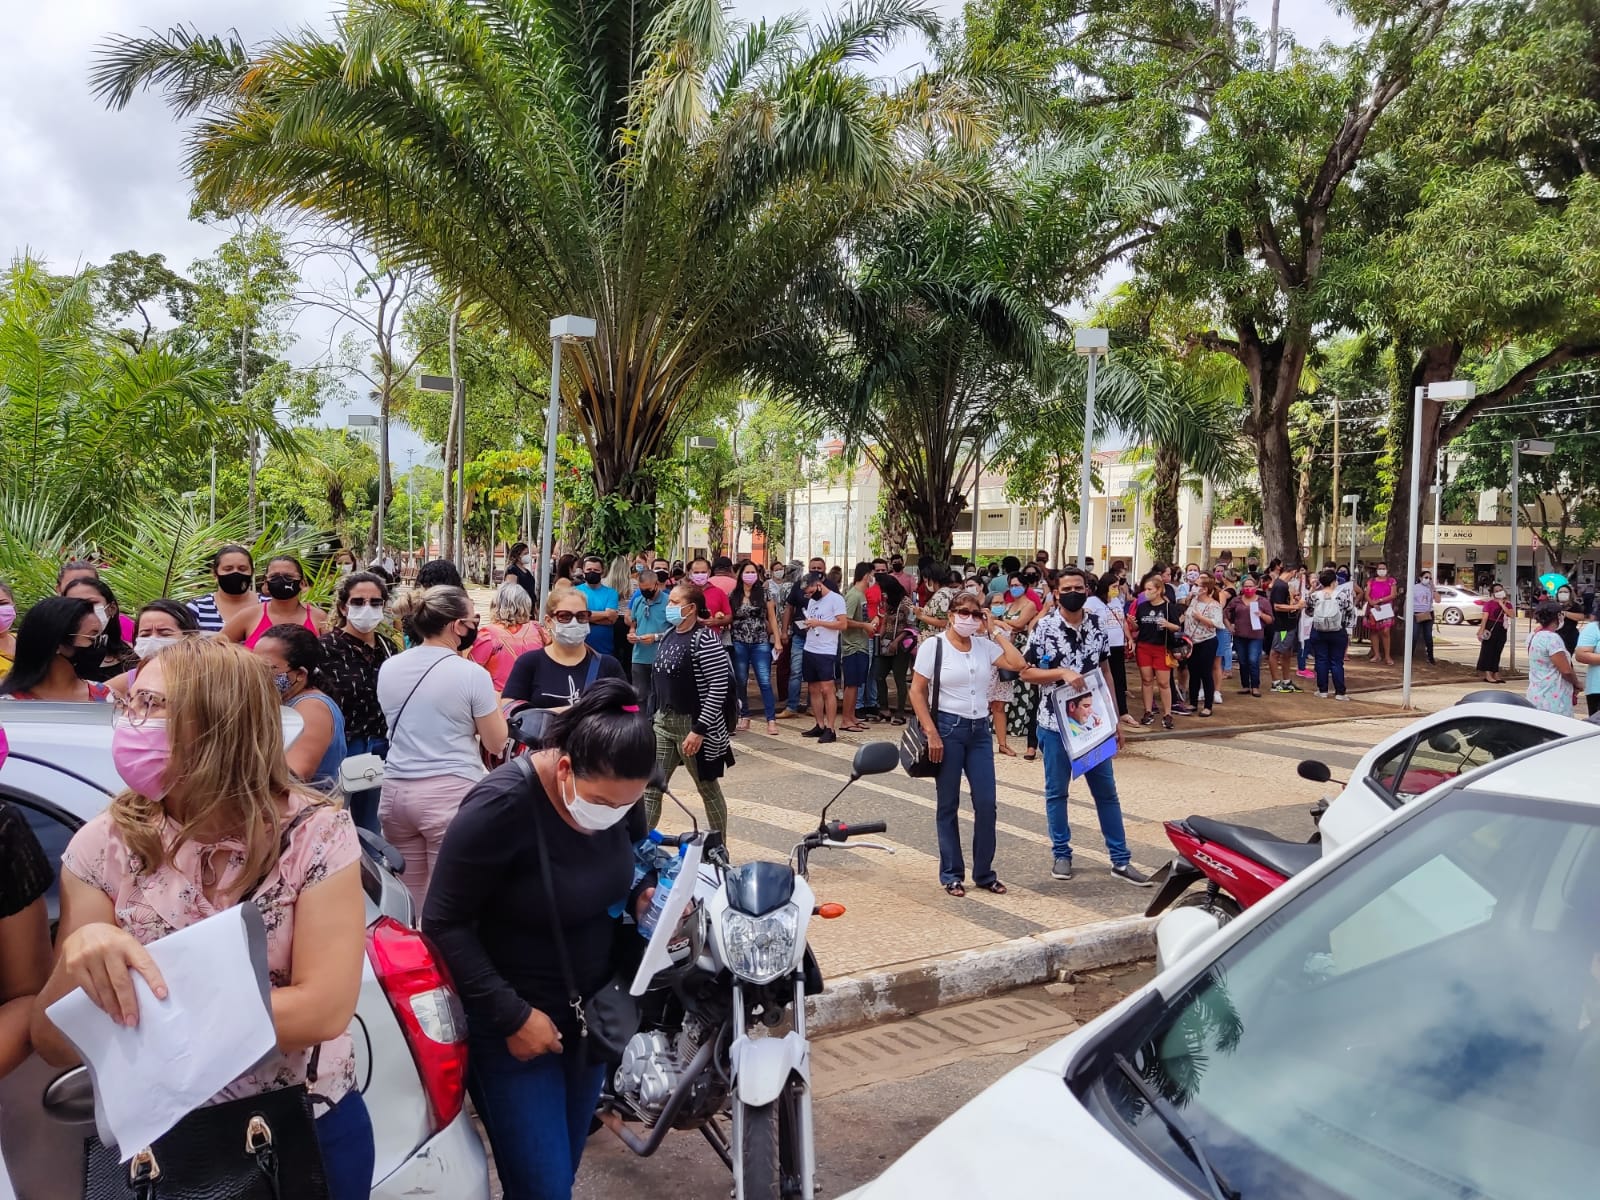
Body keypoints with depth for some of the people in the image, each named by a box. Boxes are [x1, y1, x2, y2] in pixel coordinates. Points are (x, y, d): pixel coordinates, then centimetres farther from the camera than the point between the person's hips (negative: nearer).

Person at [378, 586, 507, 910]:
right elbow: (496, 742, -3)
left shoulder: (388, 668, 6)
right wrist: (494, 701, 12)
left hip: (395, 791, 6)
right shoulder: (472, 673, -11)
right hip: (451, 793, -5)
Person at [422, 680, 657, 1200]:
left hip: (591, 1013, 6)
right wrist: (512, 1016, -22)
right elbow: (443, 923, -20)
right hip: (512, 1024, -6)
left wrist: (643, 897, -8)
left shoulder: (615, 791, -8)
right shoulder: (501, 807, -26)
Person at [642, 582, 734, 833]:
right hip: (664, 721, 7)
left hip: (694, 724, -7)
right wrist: (657, 715, 19)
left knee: (708, 789, 9)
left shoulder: (704, 639, -18)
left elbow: (719, 687, -21)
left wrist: (699, 730, -23)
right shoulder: (669, 634, 7)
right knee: (650, 787, 4)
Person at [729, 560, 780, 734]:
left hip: (760, 643, -1)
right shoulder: (732, 595, 3)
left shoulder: (764, 593, 1)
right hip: (739, 644, 2)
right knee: (741, 682, 7)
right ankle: (744, 717, 18)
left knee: (765, 682, -6)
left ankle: (771, 720, -4)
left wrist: (777, 640, -1)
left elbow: (772, 618, 3)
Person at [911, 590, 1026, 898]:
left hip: (980, 729, 4)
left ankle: (984, 872, 17)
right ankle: (951, 874, 17)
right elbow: (917, 692, -7)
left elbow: (1018, 664, -7)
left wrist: (995, 631, -2)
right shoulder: (933, 645, -6)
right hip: (947, 727, -4)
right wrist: (931, 733, -13)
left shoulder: (984, 645, 6)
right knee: (948, 805, 6)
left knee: (986, 803, 2)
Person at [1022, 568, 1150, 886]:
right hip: (1055, 722, -3)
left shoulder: (1098, 626, 3)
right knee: (1056, 791, 9)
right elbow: (1026, 673, -6)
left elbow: (1105, 671, 12)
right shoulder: (1044, 627, -8)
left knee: (1106, 791, 8)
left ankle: (1121, 860, 15)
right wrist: (1062, 672, -21)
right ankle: (1061, 854, 23)